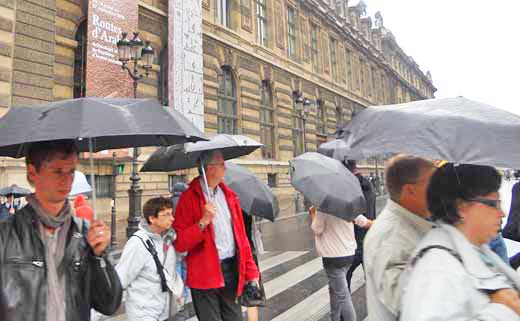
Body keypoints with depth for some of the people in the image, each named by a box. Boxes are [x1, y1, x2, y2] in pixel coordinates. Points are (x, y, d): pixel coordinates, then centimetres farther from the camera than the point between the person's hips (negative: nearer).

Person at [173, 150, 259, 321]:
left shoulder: (229, 194, 8)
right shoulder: (189, 197, -10)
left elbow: (241, 236, 10)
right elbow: (179, 244, -12)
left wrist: (251, 272, 7)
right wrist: (203, 222, -25)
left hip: (232, 270, 6)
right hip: (205, 275, -5)